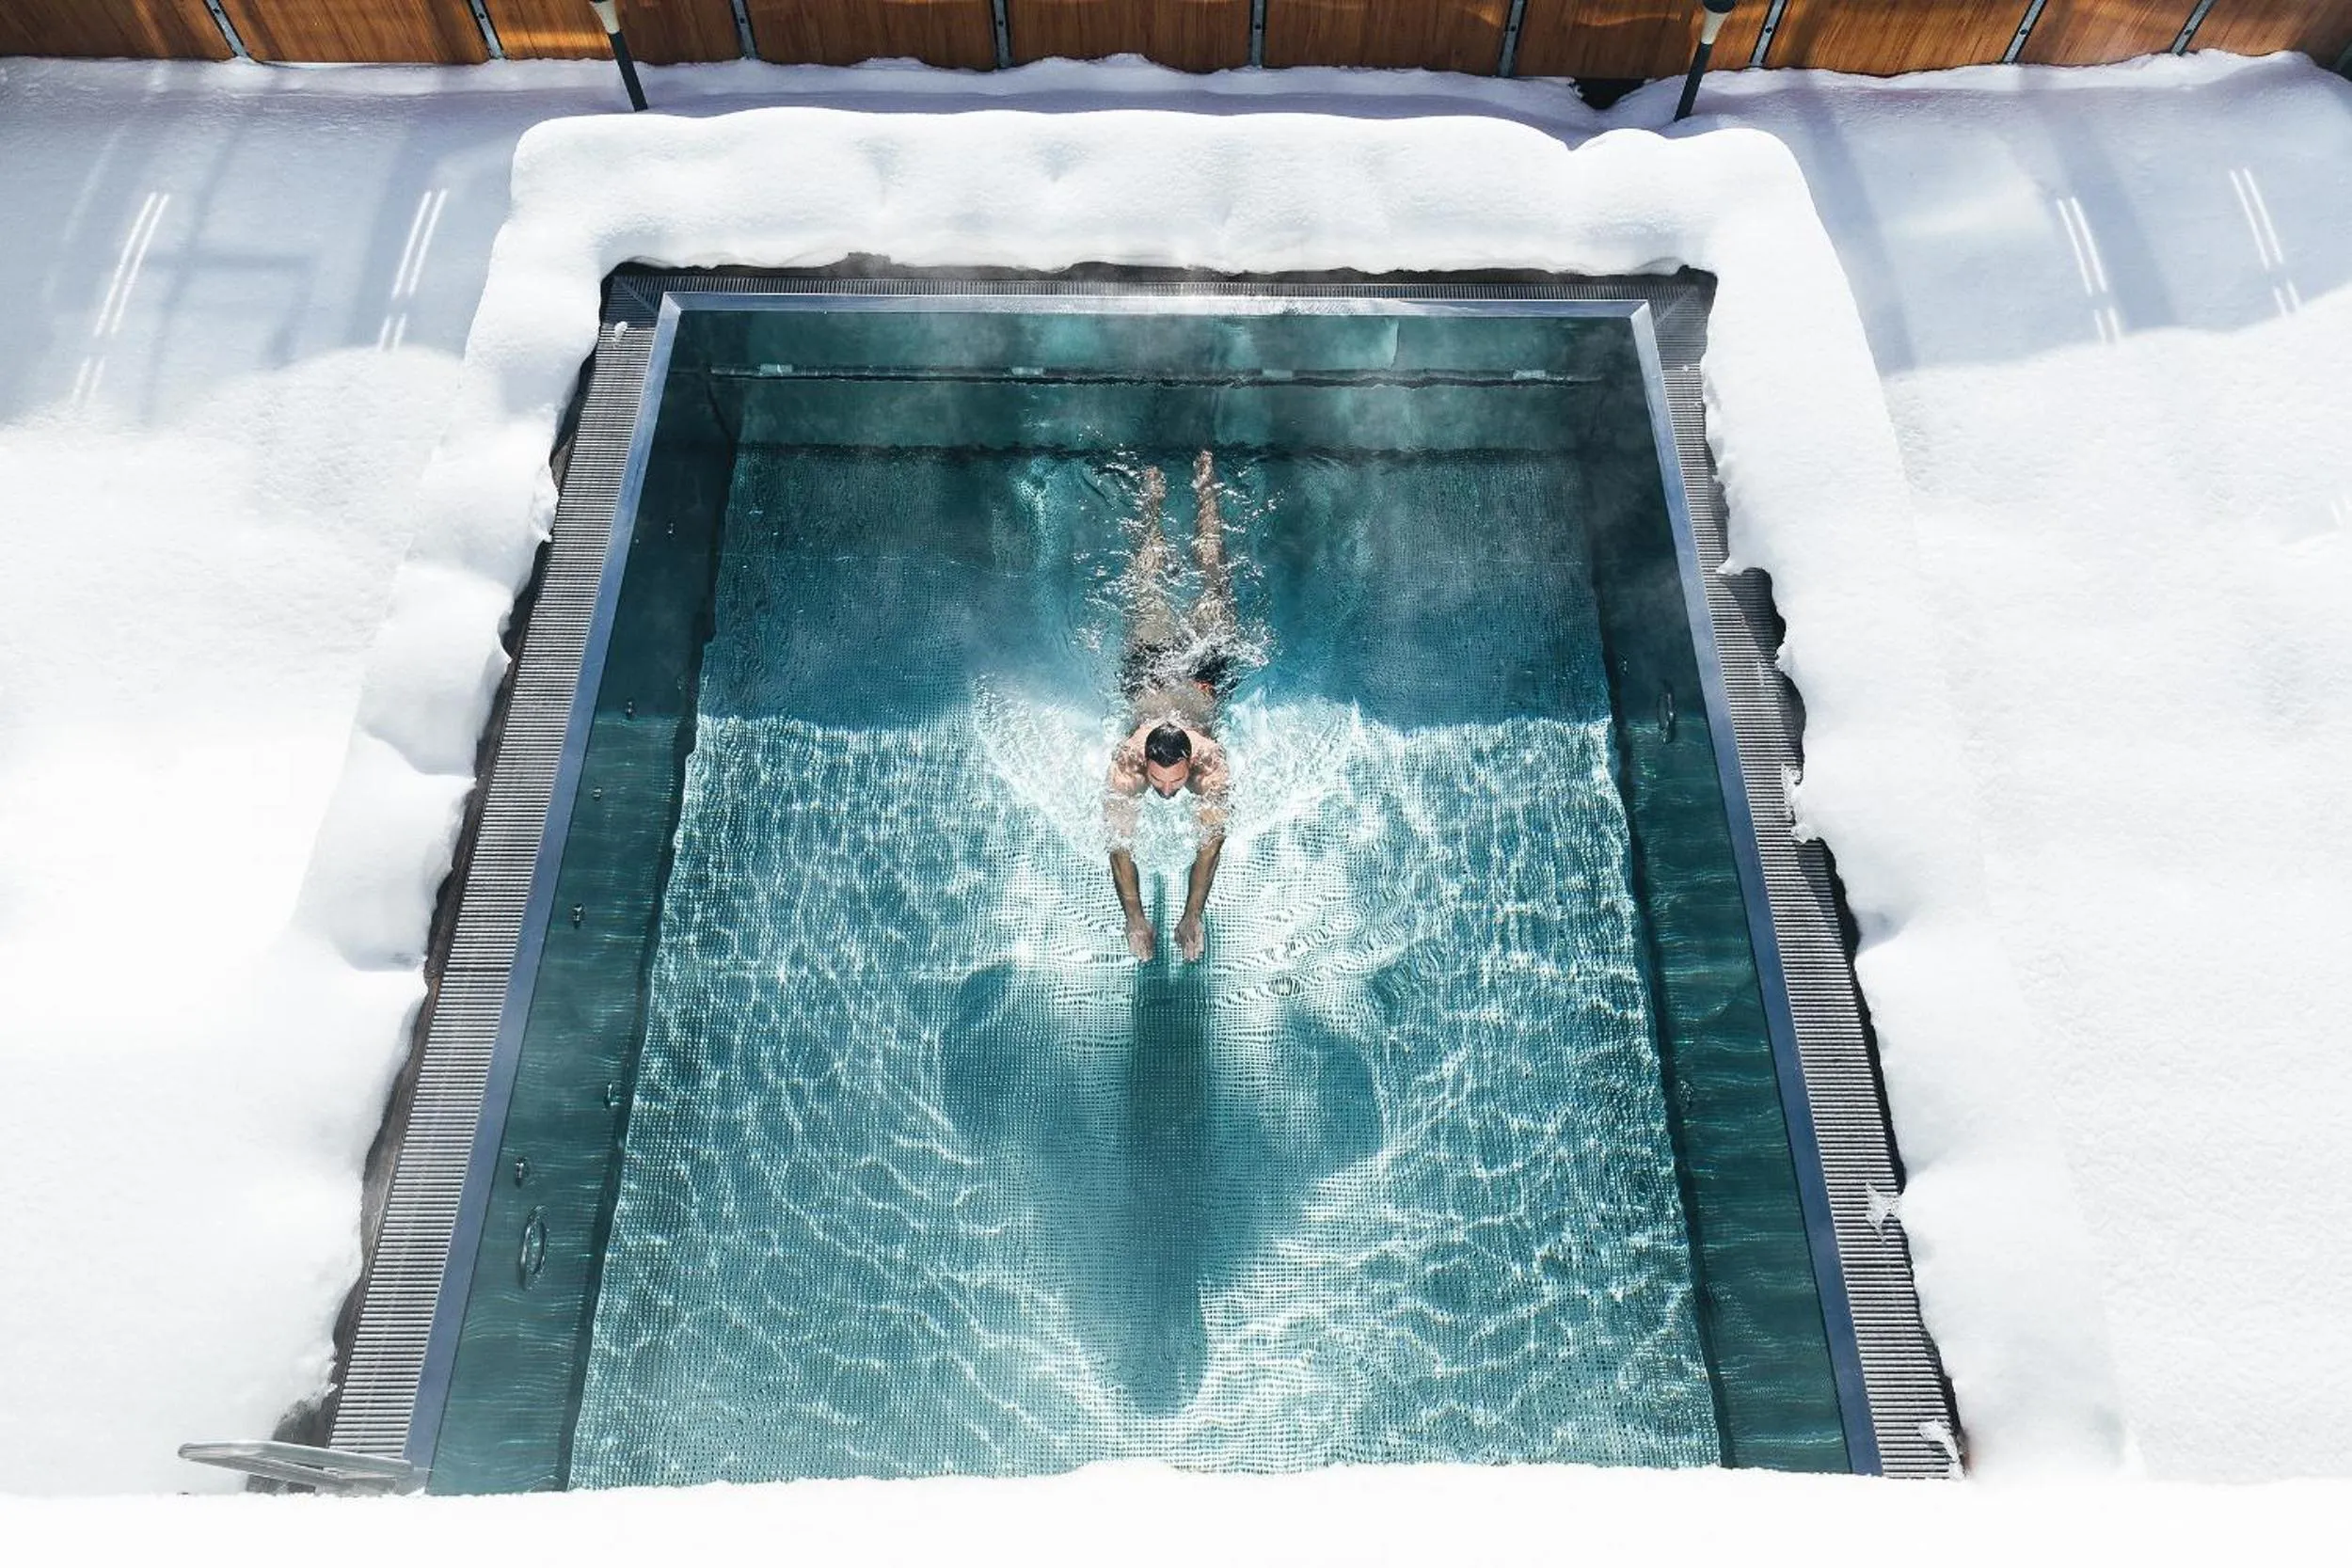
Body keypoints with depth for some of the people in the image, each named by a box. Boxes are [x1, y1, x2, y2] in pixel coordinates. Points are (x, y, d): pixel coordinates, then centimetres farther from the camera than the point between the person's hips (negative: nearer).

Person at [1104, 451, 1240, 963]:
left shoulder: (1210, 759, -42)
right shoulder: (1126, 762, -41)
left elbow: (1212, 839, -37)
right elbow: (1120, 844, -35)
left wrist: (1194, 918, -39)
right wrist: (1135, 920, -39)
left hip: (1205, 664, 0)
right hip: (1148, 662, 0)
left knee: (1213, 578, 27)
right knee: (1147, 588, 30)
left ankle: (1205, 490, 48)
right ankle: (1153, 504, 53)